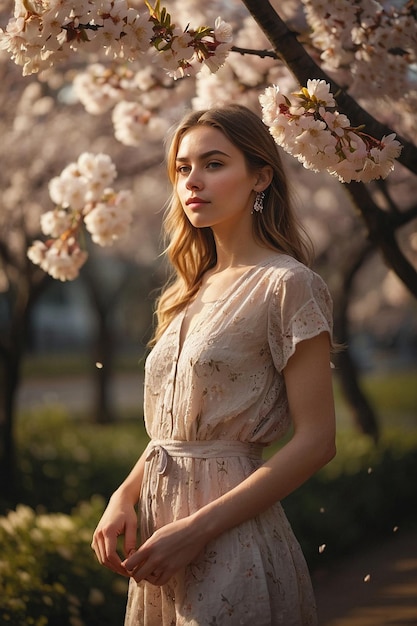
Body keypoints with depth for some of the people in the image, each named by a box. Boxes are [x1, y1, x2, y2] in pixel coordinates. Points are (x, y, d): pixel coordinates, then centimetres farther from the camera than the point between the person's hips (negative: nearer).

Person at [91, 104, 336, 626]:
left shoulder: (286, 285, -10)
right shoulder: (191, 292, 11)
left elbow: (315, 441, -15)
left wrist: (197, 528, -18)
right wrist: (124, 497, -1)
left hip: (232, 543, -7)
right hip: (158, 529, 7)